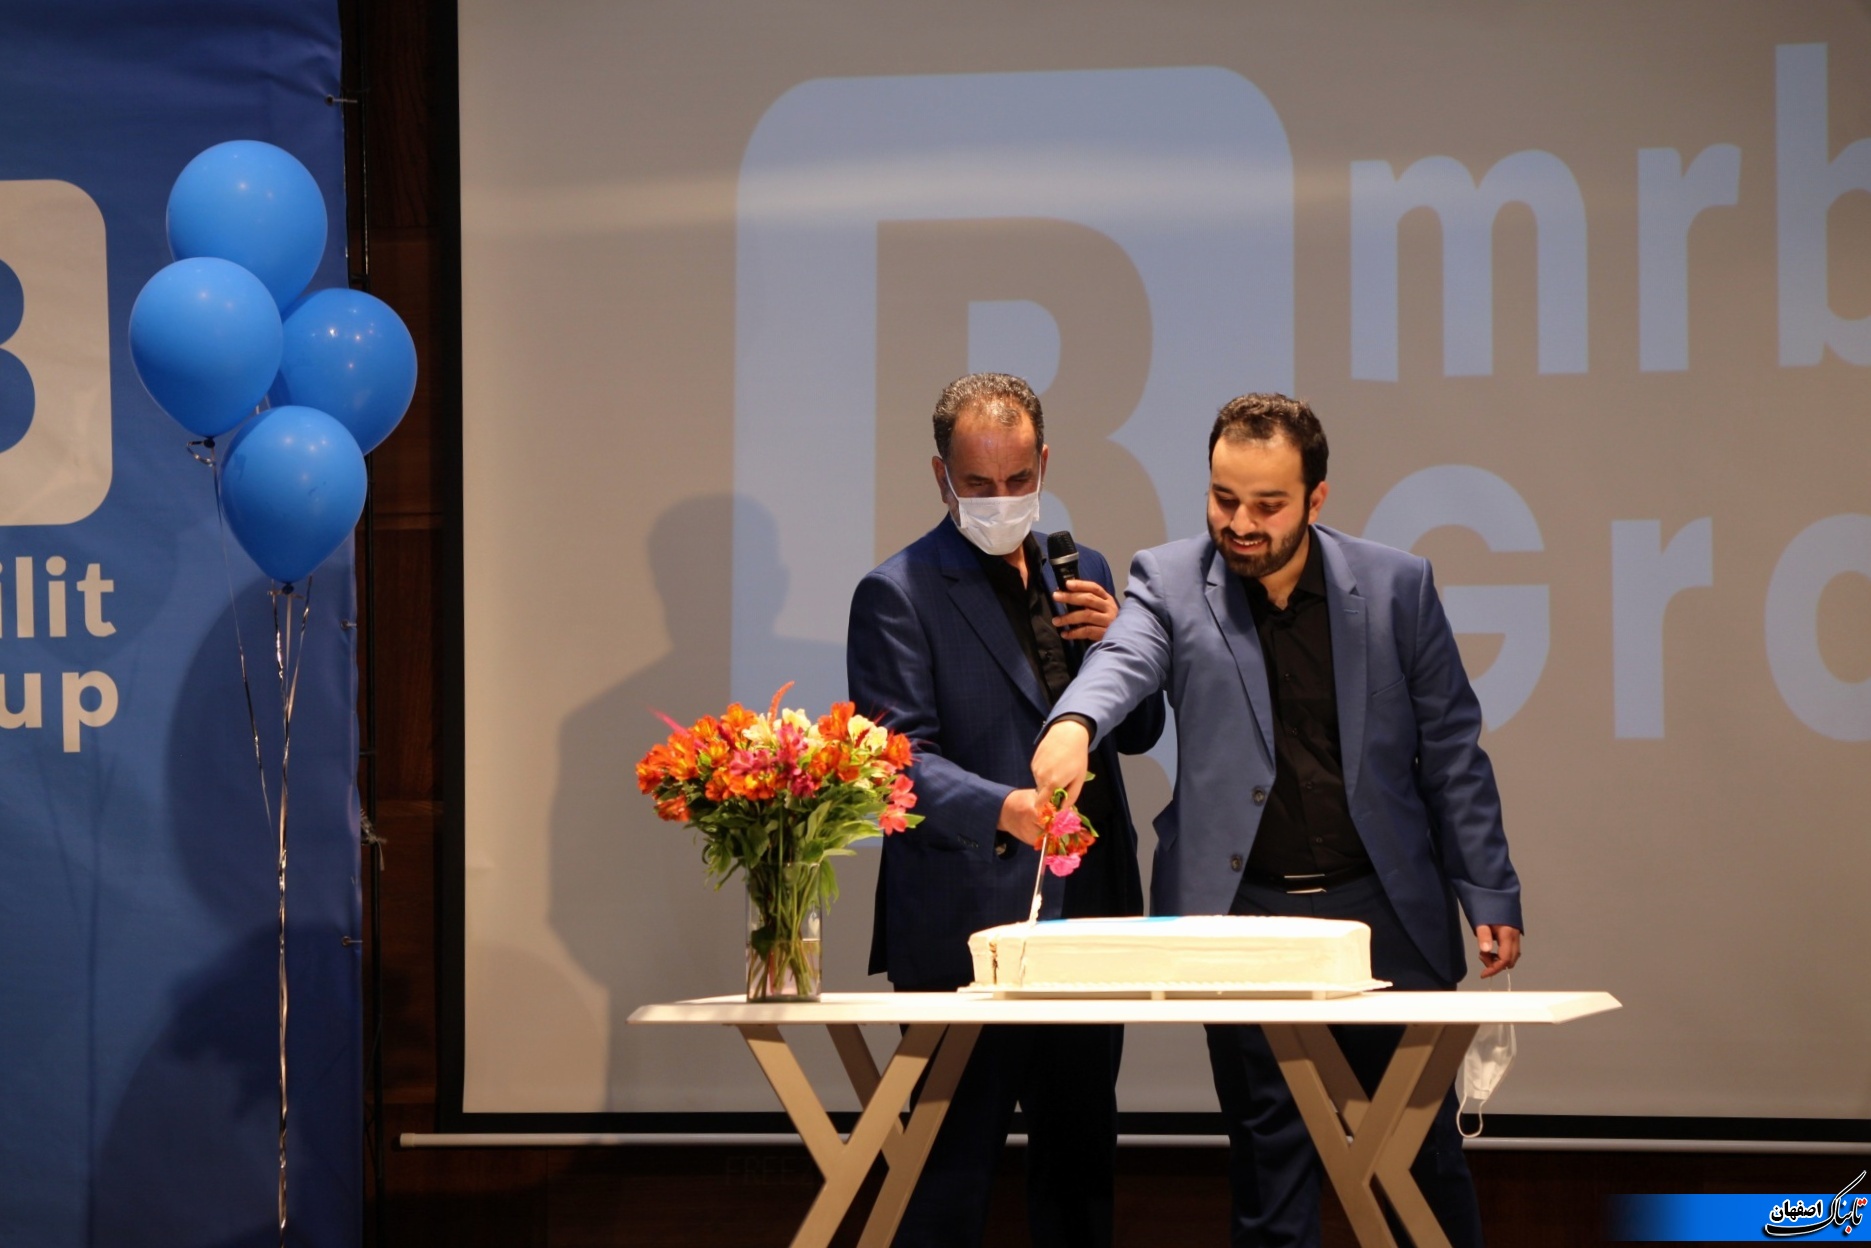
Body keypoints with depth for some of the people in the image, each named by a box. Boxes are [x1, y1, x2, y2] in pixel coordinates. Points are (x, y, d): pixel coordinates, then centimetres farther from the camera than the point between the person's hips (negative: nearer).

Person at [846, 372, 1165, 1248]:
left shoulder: (1082, 574, 15)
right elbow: (899, 755, -13)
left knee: (1081, 1158, 12)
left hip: (1088, 912, 6)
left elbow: (1139, 731, 18)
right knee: (951, 1173, -4)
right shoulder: (898, 593, -4)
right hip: (968, 932, -6)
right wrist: (1003, 808, -30)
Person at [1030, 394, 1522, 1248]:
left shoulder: (1395, 587, 2)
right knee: (1269, 1159, 4)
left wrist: (1490, 899, 1)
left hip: (1381, 909, 0)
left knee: (1426, 1149, 7)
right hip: (1243, 913, 0)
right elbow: (1123, 661, -21)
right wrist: (1074, 722, -44)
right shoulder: (1171, 583, 0)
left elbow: (1451, 752, 5)